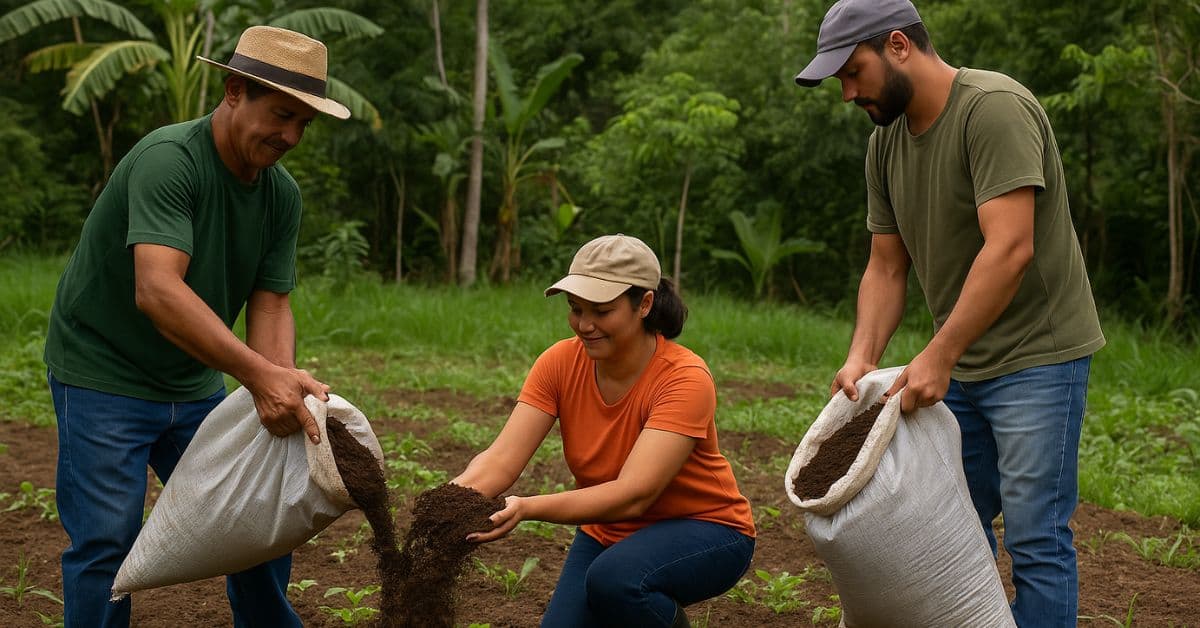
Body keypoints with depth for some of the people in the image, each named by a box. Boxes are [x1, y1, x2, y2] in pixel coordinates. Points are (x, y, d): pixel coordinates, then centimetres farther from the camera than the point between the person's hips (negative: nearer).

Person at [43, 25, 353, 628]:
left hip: (195, 384, 7)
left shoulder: (282, 194, -3)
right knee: (106, 545, -7)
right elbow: (157, 290, -38)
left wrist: (285, 386, -26)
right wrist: (258, 374, -45)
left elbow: (270, 305, -5)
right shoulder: (168, 159, -26)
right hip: (104, 379, -7)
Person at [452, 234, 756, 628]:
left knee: (614, 577, -35)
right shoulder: (560, 363, -12)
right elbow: (502, 459, -20)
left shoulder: (685, 378, -27)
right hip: (609, 533, 5)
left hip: (701, 530, -5)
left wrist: (526, 509, -48)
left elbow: (632, 495, -35)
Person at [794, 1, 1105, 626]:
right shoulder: (885, 142, 6)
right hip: (959, 365, 8)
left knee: (1034, 539, -5)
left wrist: (938, 356, -28)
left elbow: (1010, 249, -27)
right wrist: (860, 358, -9)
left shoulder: (993, 107, -18)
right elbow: (886, 268, 7)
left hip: (1036, 356, -8)